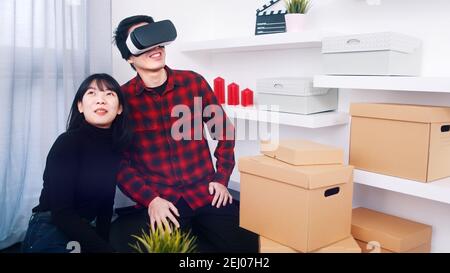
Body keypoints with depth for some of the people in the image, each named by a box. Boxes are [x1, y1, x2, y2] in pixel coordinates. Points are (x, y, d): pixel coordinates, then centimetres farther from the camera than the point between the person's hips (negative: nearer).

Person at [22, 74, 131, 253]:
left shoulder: (116, 145, 3)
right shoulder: (67, 142, -18)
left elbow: (105, 202, 10)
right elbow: (62, 213, -24)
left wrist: (104, 242, 8)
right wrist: (105, 249, -29)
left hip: (85, 231, 7)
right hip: (50, 230, -6)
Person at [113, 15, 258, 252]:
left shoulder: (193, 81, 4)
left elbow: (224, 130, 14)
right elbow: (118, 162, -1)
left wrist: (221, 179, 6)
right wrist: (150, 199, -13)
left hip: (206, 193, 2)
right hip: (158, 201, -2)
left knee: (248, 243, -14)